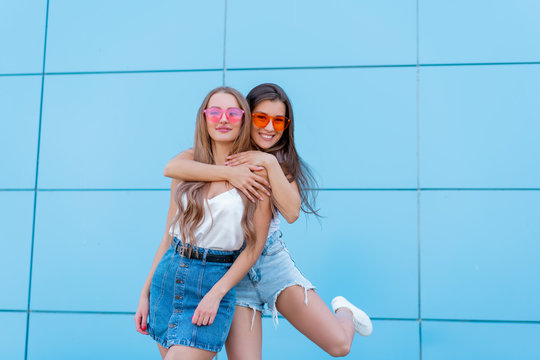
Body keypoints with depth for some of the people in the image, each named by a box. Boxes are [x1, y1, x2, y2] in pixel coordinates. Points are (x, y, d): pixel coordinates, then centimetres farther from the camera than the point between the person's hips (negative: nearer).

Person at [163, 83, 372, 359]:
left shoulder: (282, 160, 7)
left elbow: (292, 213, -11)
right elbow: (172, 167, -22)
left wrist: (270, 163, -18)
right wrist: (228, 172, -29)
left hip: (274, 261, 2)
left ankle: (344, 312, 27)